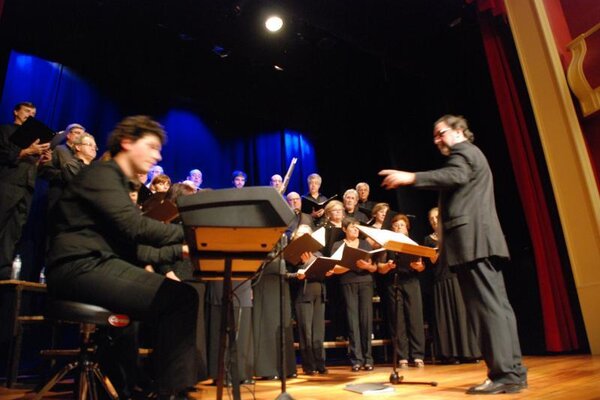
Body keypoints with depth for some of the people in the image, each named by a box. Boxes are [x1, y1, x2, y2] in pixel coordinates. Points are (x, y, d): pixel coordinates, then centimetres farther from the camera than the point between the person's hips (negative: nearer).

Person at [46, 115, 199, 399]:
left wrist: (180, 250, 11)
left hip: (99, 264, 9)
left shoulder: (120, 183, 25)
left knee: (180, 297, -5)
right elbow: (134, 227, -19)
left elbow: (129, 247, 20)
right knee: (181, 298, -24)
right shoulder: (102, 173, -4)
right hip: (81, 266, -9)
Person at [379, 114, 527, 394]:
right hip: (481, 239, 11)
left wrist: (411, 178, -31)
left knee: (486, 303, -12)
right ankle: (513, 370, 12)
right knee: (496, 302, 8)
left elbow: (454, 176, -23)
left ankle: (504, 374, -10)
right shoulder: (470, 154, 31)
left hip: (471, 239, -11)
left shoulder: (463, 150, 0)